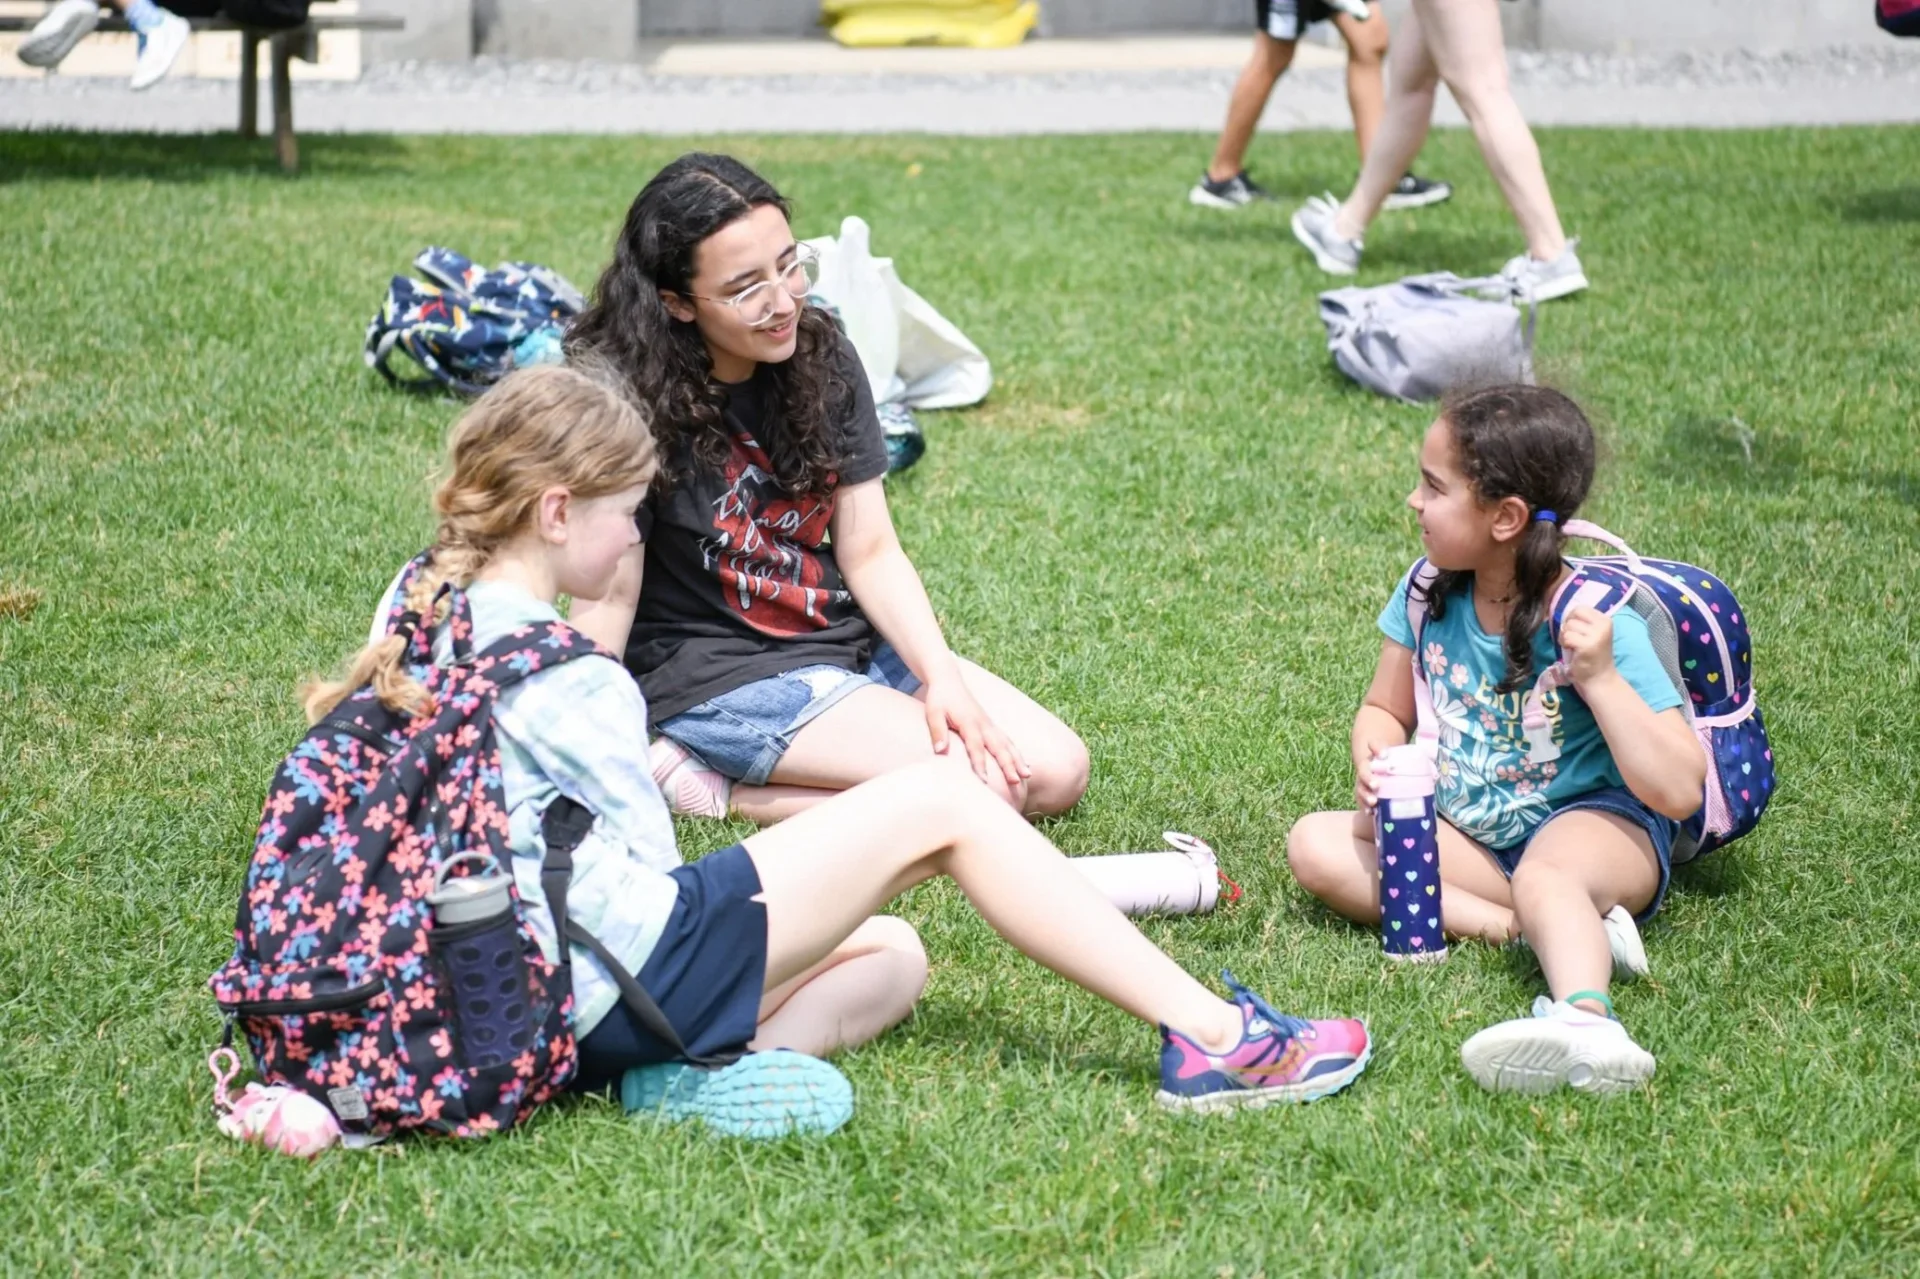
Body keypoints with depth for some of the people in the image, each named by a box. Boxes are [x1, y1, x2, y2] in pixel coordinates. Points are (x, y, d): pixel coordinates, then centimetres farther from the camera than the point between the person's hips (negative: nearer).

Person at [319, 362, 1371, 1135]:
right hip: (634, 972, -10)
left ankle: (713, 1063, -6)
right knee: (939, 803, -2)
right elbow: (646, 865, -12)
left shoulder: (425, 605, 8)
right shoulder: (553, 668, -19)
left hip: (542, 1015, 10)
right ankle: (1211, 1038, -4)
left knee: (890, 957, 23)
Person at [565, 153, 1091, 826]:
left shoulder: (822, 358, -2)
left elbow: (870, 551, 1)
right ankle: (707, 783, -7)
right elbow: (609, 596, -18)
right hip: (716, 672, -8)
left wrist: (942, 678, -11)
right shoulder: (633, 404, -20)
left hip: (849, 639, 8)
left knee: (1056, 771, 0)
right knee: (983, 786, -20)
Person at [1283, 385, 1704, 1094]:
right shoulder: (1431, 595, -2)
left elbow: (1679, 793, -21)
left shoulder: (1597, 624, -18)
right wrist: (1374, 760, -11)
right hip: (1469, 838, 7)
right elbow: (1385, 709, 13)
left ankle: (1584, 1018, -73)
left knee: (1545, 876, -40)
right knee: (1316, 844, -13)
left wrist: (1601, 679, -30)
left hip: (1595, 825, -7)